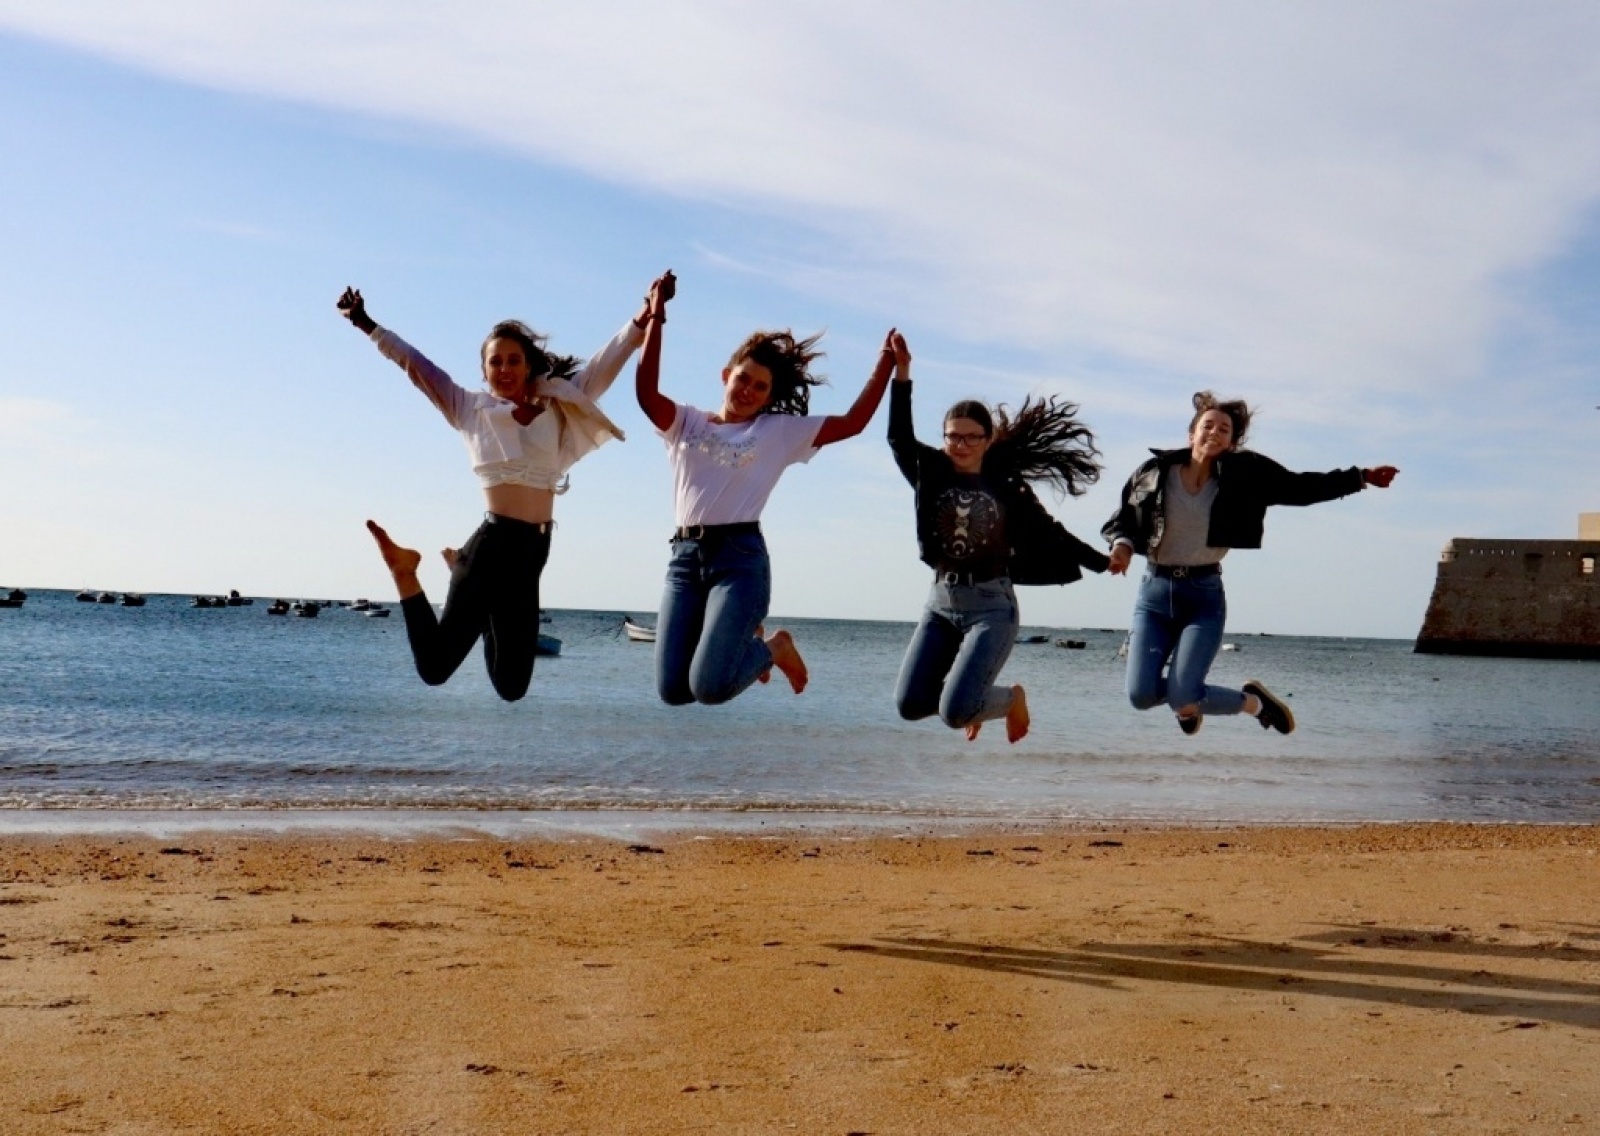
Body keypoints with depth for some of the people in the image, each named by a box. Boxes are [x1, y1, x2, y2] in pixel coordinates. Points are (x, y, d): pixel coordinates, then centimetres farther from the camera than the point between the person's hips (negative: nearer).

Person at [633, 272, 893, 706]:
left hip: (740, 557, -3)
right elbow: (647, 393, -6)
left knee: (710, 686, -19)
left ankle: (772, 648, 15)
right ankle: (740, 640, 29)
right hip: (685, 556, 3)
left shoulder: (780, 431, 12)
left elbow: (853, 423, 8)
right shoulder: (685, 423, 13)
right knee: (672, 689, -2)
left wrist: (886, 364, 4)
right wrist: (655, 319, -9)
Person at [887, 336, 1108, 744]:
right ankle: (972, 693, 27)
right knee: (910, 703, -6)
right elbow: (900, 437, -9)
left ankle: (1010, 699, 17)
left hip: (992, 605, -3)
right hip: (942, 602, 3)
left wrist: (1102, 562, 11)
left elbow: (1048, 531, 9)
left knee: (955, 712, -18)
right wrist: (901, 372, -18)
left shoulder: (1008, 488, 1)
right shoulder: (931, 476, 4)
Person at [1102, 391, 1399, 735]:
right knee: (1141, 695, -8)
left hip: (1204, 594, -1)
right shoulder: (1153, 473, 0)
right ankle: (1187, 696, 29)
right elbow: (1121, 519, 7)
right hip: (1155, 591, 1)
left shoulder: (1242, 475, 0)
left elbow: (1302, 488, 3)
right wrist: (1122, 544, -14)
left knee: (1182, 698, -14)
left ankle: (1253, 701, 17)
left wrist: (1361, 477, -2)